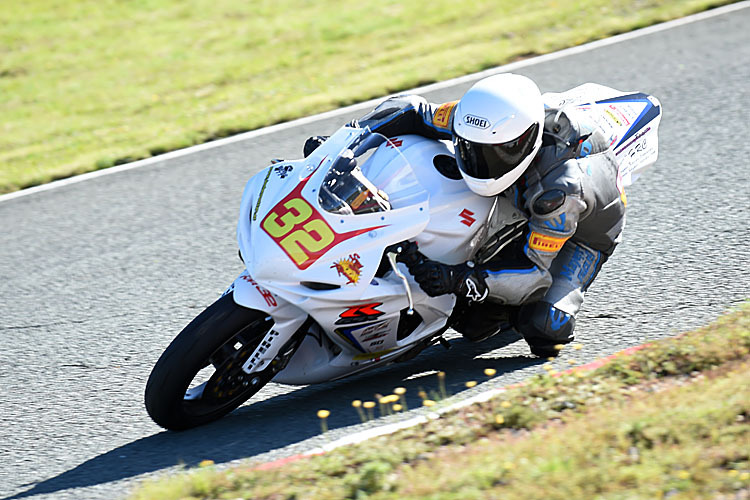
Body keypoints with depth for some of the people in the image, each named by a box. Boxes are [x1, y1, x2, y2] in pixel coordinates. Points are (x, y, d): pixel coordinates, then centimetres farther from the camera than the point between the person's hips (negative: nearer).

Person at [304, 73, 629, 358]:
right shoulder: (478, 117, -29)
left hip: (586, 227, -5)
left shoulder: (562, 186, -44)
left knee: (542, 329, -26)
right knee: (472, 322, -2)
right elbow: (409, 112, -18)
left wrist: (459, 280, -54)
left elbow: (534, 271, -40)